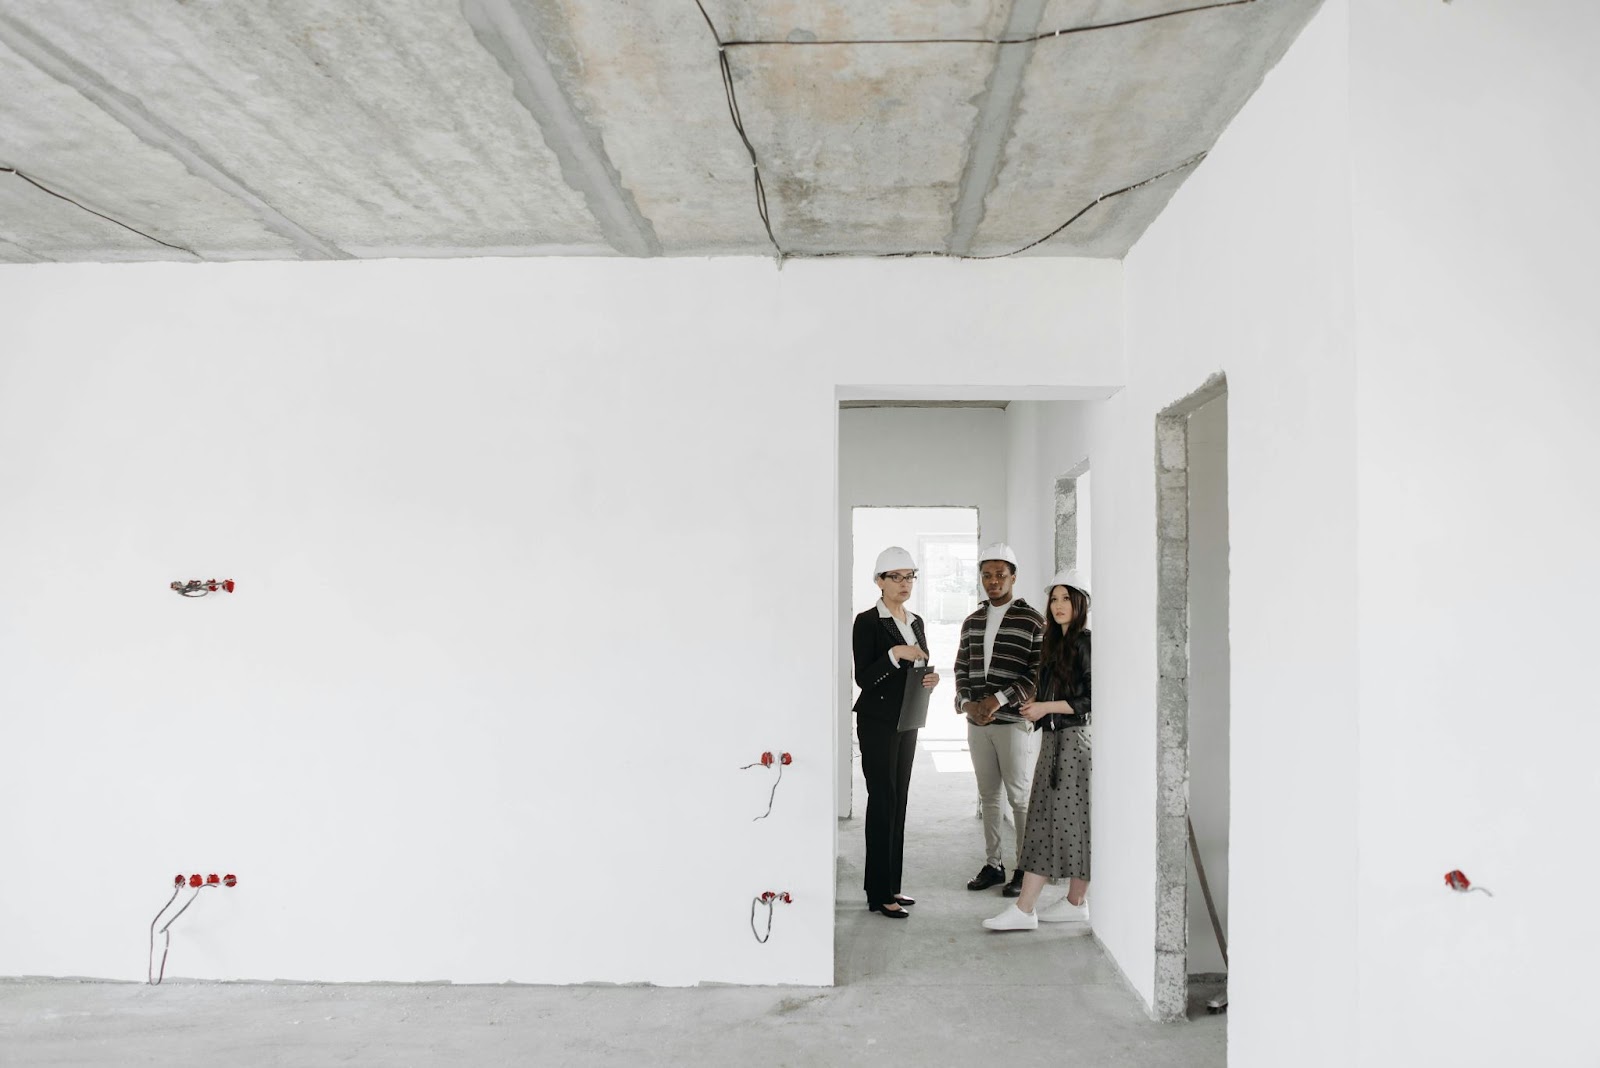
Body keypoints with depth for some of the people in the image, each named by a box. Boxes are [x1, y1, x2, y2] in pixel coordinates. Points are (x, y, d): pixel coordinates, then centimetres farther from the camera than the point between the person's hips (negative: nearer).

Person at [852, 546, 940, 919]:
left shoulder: (916, 622, 12)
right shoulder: (867, 622, -10)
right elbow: (864, 677, -15)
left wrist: (932, 678, -5)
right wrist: (896, 653, -27)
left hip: (907, 720, 7)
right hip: (877, 721, -7)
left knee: (898, 801, 9)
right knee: (883, 800, -7)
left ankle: (891, 885, 16)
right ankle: (879, 893, -2)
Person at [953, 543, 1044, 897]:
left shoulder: (1031, 621, -5)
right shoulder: (971, 622, 11)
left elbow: (1039, 672, -11)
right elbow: (961, 668, 13)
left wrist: (998, 699, -17)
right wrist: (967, 702, -5)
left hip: (1015, 722, -5)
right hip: (977, 722, 5)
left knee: (1019, 797, 1)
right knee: (989, 796, 12)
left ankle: (1025, 869, 12)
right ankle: (992, 864, 21)